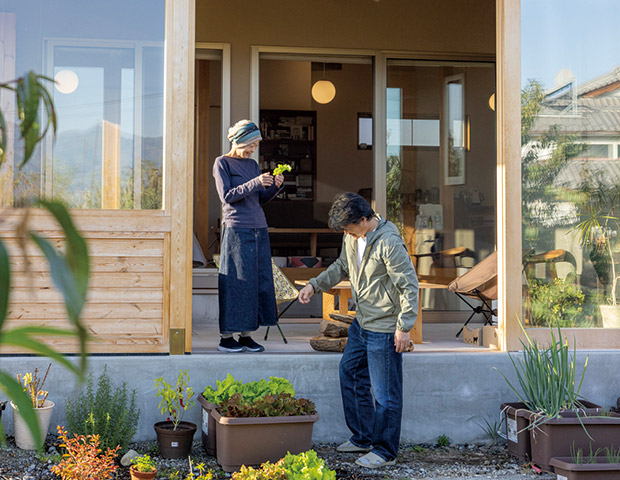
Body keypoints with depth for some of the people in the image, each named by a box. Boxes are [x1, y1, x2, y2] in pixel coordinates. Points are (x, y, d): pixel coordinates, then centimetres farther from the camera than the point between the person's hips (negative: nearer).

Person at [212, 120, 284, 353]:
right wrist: (255, 183, -18)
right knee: (236, 283, -6)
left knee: (259, 280, 4)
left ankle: (246, 335, 10)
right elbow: (227, 196, -11)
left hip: (258, 229, 6)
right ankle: (226, 337, 1)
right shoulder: (222, 163, -1)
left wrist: (275, 186, -1)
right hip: (237, 229, -6)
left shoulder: (253, 164, 16)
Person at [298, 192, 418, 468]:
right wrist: (315, 285, 7)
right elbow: (342, 267, 21)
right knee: (350, 373, 19)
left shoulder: (389, 243, -22)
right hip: (361, 322, 9)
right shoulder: (352, 237, 4)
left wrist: (404, 327, -19)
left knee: (384, 391, 0)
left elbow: (409, 286, -20)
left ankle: (385, 451, 13)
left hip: (384, 329, -9)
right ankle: (363, 438, 33)